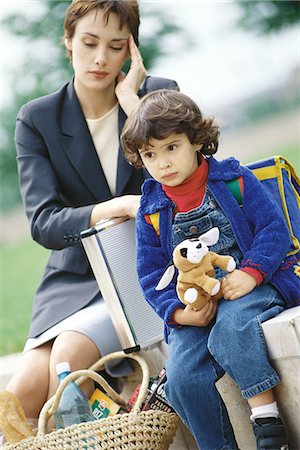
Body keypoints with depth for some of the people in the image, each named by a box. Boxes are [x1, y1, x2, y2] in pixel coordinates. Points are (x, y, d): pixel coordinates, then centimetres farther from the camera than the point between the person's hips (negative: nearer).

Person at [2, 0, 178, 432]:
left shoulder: (159, 94, 2)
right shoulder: (37, 119, 1)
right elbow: (43, 223, -8)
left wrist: (131, 101, -12)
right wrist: (120, 207, -25)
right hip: (76, 279, 2)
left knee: (72, 347, -29)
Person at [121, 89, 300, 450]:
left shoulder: (234, 180, 0)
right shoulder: (151, 211, 8)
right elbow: (151, 273, 8)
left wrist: (250, 274, -20)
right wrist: (178, 312, -10)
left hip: (250, 288, -3)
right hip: (194, 309, 3)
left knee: (229, 328, -37)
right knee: (182, 379, -21)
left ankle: (265, 413, -25)